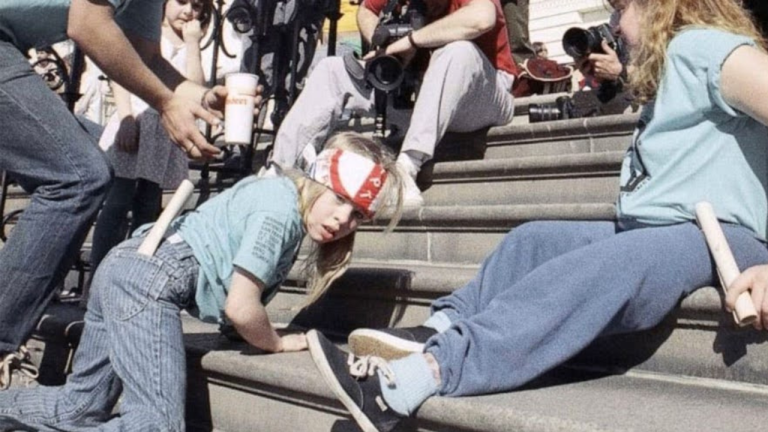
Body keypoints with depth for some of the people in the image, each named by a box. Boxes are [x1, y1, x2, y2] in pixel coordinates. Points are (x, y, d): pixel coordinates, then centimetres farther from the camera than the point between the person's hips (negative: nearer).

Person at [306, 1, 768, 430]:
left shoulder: (699, 45, -7)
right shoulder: (669, 65, 25)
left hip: (722, 236, -10)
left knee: (599, 267, -35)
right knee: (534, 240, -4)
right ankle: (439, 330, -23)